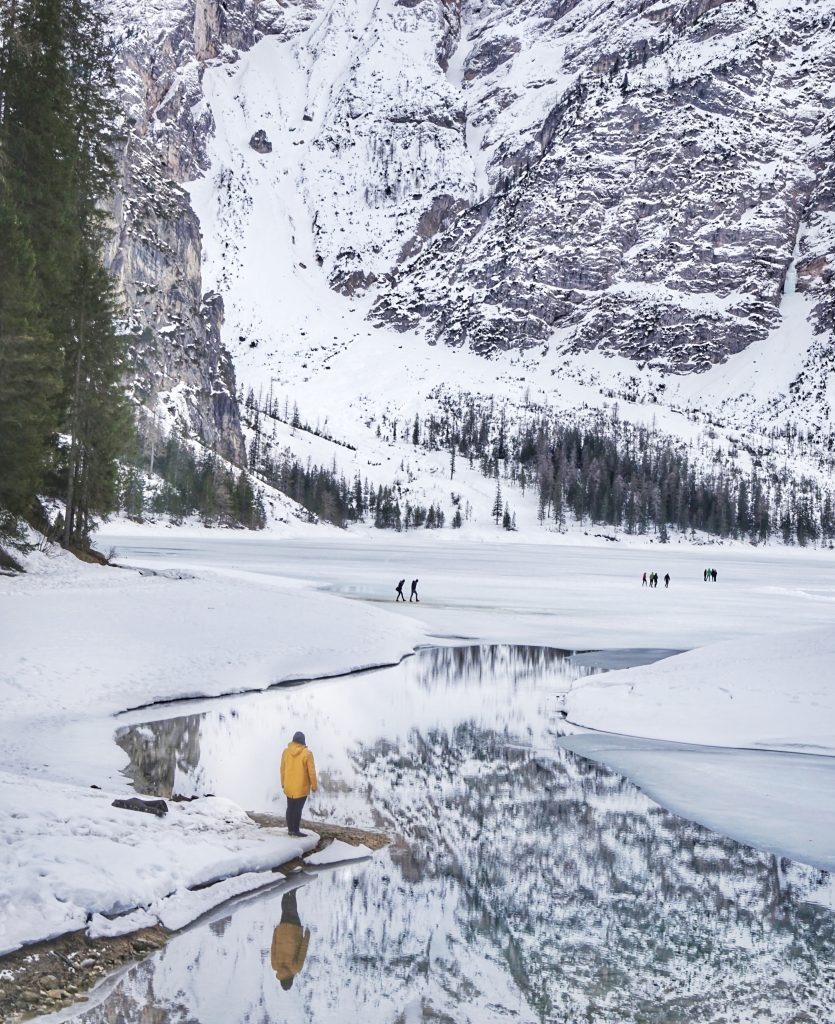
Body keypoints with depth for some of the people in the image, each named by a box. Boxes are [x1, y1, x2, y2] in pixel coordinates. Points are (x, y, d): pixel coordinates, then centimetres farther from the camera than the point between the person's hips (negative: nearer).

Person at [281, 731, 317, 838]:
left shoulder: (286, 752, -1)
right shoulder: (307, 753, -14)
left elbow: (282, 769, 7)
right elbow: (311, 771, -9)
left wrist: (283, 783, 19)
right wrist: (314, 785, 1)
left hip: (289, 787, 4)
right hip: (301, 787, -4)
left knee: (290, 808, 14)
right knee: (298, 808, 0)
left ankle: (290, 829, 18)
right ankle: (296, 830, 3)